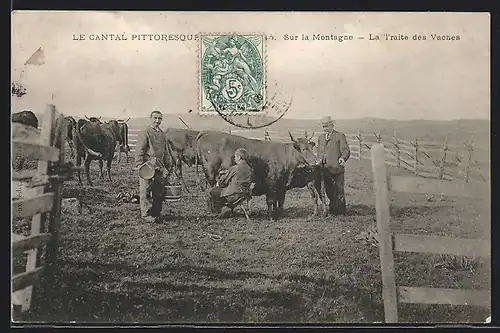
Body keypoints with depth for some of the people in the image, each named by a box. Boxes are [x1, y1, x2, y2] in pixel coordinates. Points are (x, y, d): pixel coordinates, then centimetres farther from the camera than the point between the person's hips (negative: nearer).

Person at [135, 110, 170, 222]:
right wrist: (139, 165, -16)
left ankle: (157, 213, 19)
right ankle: (146, 214, 2)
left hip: (160, 166, 7)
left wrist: (166, 165, 22)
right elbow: (139, 150, -9)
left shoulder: (162, 134, 17)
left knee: (159, 191, 8)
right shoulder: (145, 132, -4)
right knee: (146, 191, -4)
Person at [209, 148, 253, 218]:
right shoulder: (249, 169, 4)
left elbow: (224, 180, -2)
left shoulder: (234, 169, -14)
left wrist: (218, 184, 21)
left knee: (213, 192, 10)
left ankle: (223, 208, 1)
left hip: (233, 195, -7)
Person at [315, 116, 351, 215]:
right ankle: (333, 209, 23)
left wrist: (343, 158, -25)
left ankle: (341, 211, 8)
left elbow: (346, 150, -6)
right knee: (329, 190, 11)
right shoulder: (321, 137, 19)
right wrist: (319, 162, 11)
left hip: (337, 168, -5)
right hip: (325, 169, 6)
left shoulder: (340, 136, 1)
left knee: (339, 190, -1)